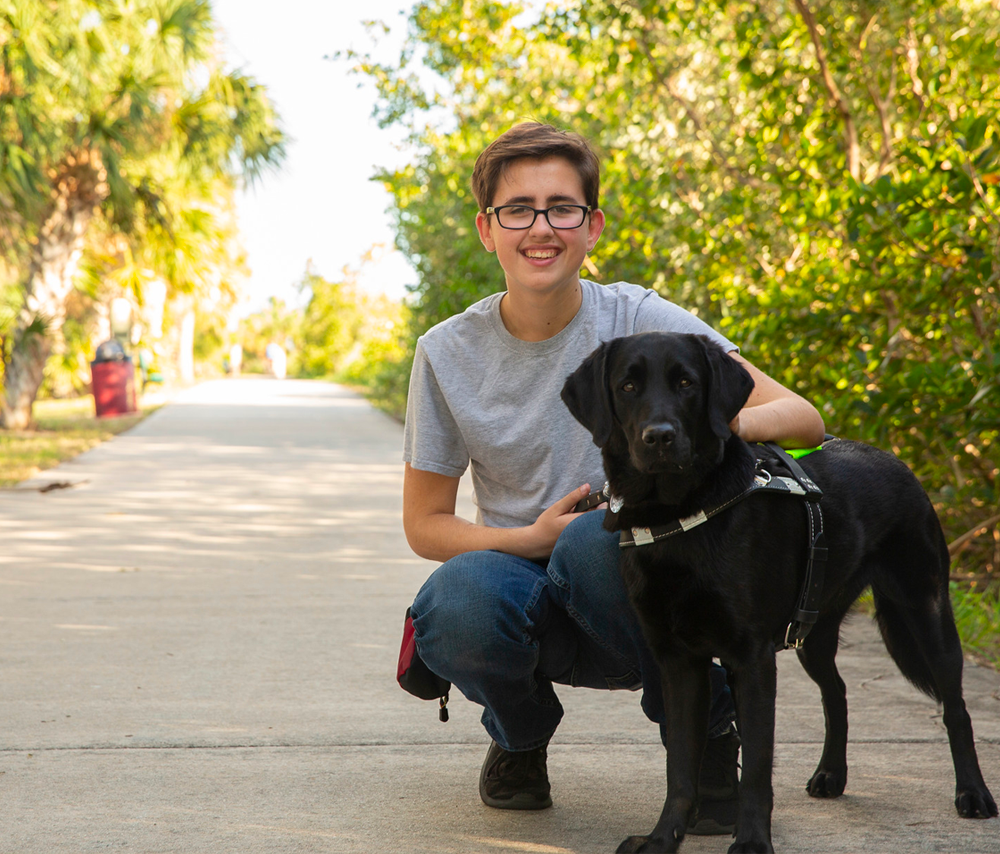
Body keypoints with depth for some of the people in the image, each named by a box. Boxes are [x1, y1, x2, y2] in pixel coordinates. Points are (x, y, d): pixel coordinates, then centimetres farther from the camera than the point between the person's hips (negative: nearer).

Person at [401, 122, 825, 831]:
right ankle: (520, 733, 5)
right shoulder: (449, 354, -3)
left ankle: (710, 735, -7)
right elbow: (425, 524, 3)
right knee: (459, 597, -33)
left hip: (634, 604, -1)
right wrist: (532, 539, -17)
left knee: (595, 536, -35)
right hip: (525, 591, 2)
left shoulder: (638, 321, -9)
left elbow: (803, 422, -16)